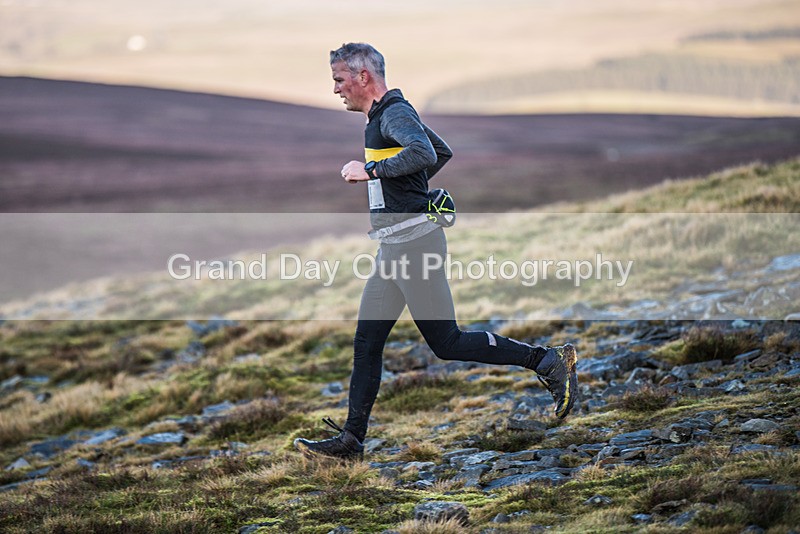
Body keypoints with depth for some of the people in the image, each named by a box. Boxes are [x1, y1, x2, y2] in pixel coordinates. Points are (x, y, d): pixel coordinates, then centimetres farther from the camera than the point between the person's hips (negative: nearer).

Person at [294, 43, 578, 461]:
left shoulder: (395, 114, -11)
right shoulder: (387, 115, 20)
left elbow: (423, 153, -32)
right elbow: (443, 152, 33)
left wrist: (371, 170, -22)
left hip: (414, 241, -10)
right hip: (395, 246, 10)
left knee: (446, 343, -9)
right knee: (366, 343, 7)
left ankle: (548, 361, -2)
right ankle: (351, 441, 9)